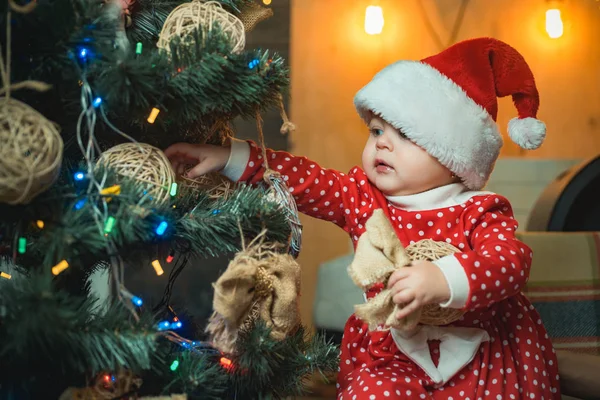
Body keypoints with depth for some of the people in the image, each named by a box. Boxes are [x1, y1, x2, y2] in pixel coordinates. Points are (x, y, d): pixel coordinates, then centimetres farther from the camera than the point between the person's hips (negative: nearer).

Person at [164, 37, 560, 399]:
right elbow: (308, 181, 1)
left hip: (480, 360, -2)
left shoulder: (478, 212, -13)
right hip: (394, 359, 2)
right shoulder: (361, 196, 0)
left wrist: (444, 279, -44)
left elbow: (512, 259, -28)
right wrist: (231, 158, -5)